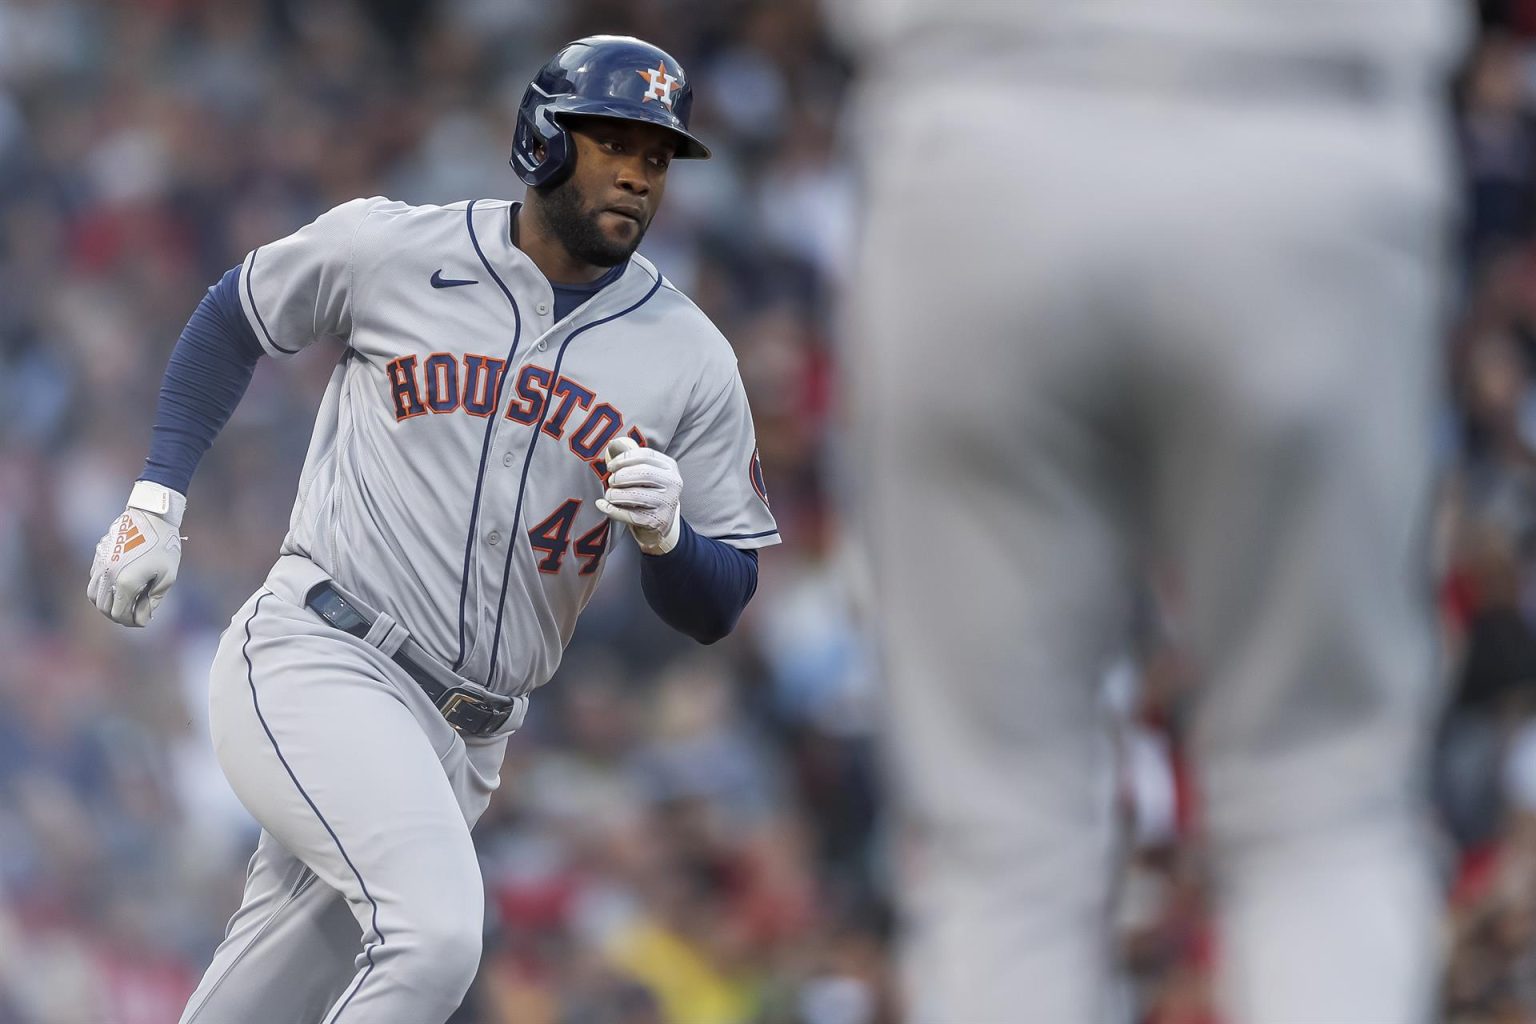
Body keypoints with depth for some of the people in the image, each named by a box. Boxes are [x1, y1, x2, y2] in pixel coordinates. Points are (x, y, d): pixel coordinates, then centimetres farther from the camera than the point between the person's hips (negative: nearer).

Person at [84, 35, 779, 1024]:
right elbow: (238, 317, 17)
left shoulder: (692, 362, 4)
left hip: (462, 745, 5)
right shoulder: (392, 250, -2)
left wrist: (666, 533, -16)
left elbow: (716, 607, 6)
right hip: (315, 665, -5)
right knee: (434, 934, -28)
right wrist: (157, 501, 9)